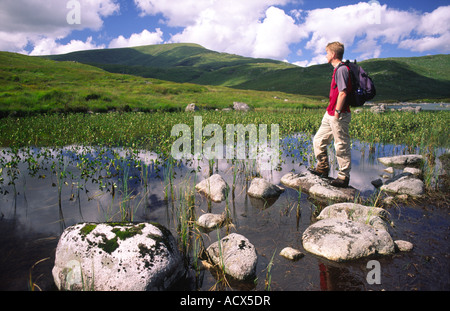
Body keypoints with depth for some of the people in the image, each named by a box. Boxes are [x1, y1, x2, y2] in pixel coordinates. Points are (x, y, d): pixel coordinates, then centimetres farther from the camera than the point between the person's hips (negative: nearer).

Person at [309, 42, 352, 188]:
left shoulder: (341, 69, -15)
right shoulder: (338, 69, 16)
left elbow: (343, 93, -23)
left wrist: (337, 112, -20)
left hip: (339, 115, -10)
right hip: (330, 114, 10)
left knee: (342, 146, -1)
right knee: (319, 140, 16)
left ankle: (344, 177, 9)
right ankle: (323, 168, 28)